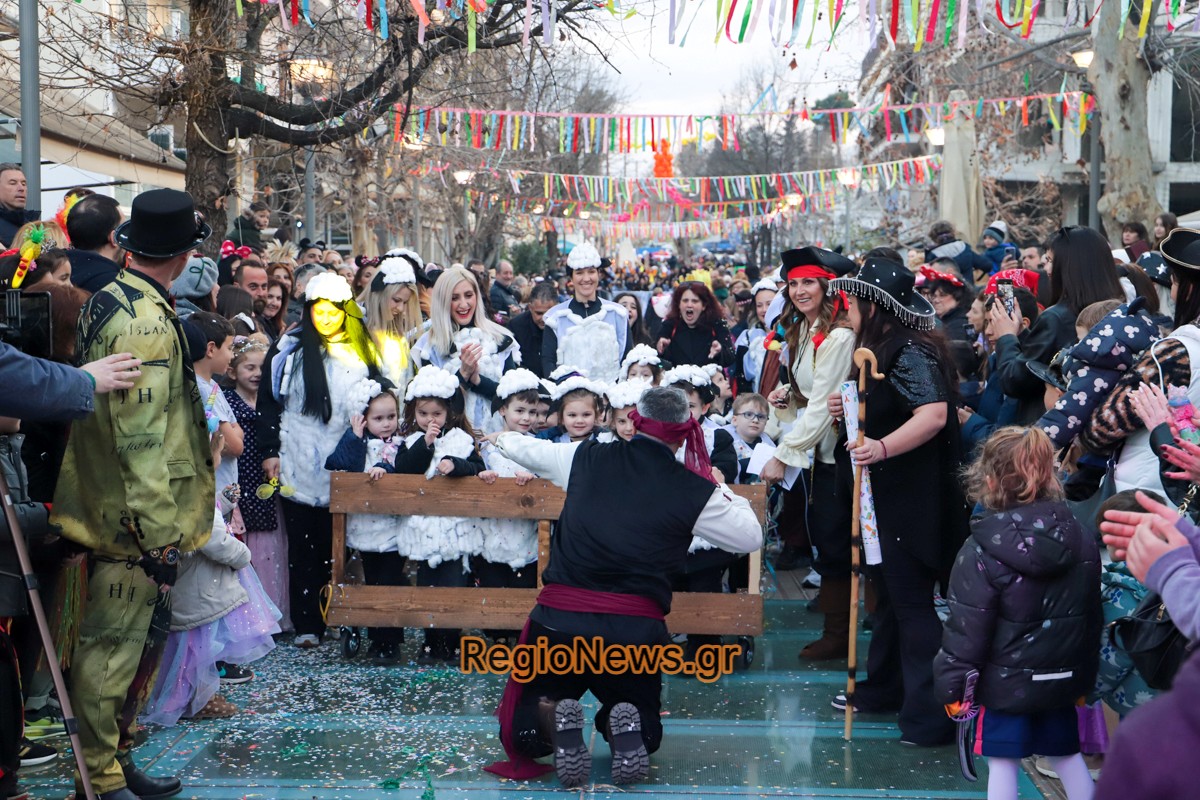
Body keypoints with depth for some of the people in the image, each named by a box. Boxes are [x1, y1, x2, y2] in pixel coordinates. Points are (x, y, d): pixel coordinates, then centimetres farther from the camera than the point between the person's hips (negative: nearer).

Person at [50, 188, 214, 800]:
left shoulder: (106, 301, 11)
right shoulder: (148, 324, -20)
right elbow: (141, 440, -24)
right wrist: (161, 534, -22)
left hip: (108, 512, 10)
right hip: (134, 521, -10)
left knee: (133, 642, 19)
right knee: (114, 649, 0)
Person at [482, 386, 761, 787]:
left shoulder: (586, 458, 5)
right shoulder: (694, 490, -2)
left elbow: (532, 451, 24)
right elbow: (750, 536, 10)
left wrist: (502, 439, 47)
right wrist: (719, 488, 25)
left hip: (559, 621, 1)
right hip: (635, 630, 0)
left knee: (522, 733, 18)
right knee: (644, 731, 25)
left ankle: (557, 722, -17)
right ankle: (625, 729, -11)